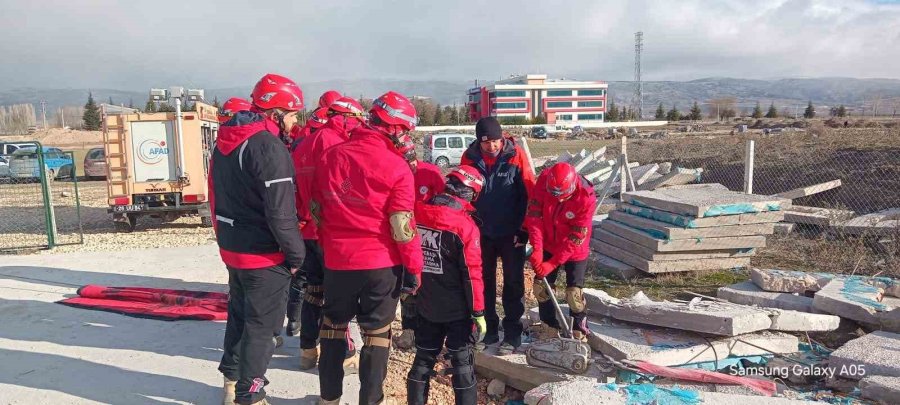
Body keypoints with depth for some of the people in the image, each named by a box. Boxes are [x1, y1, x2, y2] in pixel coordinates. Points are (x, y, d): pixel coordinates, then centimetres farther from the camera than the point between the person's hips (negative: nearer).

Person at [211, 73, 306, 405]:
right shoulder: (268, 147, -22)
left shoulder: (225, 140, 8)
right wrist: (296, 254, -14)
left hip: (232, 247, 9)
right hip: (264, 254, -9)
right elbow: (280, 212, -25)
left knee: (239, 313, 23)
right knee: (261, 324, 4)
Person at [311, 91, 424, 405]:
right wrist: (414, 268, -4)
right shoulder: (396, 167, -14)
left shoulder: (330, 156, 1)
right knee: (376, 332, 10)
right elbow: (402, 227, -13)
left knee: (333, 324, 20)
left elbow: (316, 210, 9)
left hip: (337, 261, 4)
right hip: (381, 264, -4)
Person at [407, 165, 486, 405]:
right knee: (462, 362, 9)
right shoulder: (465, 225, -19)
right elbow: (471, 274, -17)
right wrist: (478, 312, -8)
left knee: (424, 359, 17)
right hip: (457, 309, -5)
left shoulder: (418, 214, -5)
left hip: (425, 305, 5)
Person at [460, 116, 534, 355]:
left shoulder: (516, 155, -12)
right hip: (482, 233, 3)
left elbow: (529, 193, -9)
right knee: (484, 281, 11)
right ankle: (488, 329, 25)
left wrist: (523, 229, -10)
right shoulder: (469, 157, -5)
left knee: (513, 283, 5)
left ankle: (512, 334, 15)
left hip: (511, 233, -3)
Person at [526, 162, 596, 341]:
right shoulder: (544, 180, -22)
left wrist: (552, 264, -24)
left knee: (574, 294, -7)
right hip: (548, 247, 4)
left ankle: (580, 334, 17)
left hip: (575, 252, -3)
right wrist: (537, 249, -24)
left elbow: (575, 238, -24)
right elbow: (534, 214, -17)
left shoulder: (586, 198, -29)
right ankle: (551, 332, 23)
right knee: (541, 287, 5)